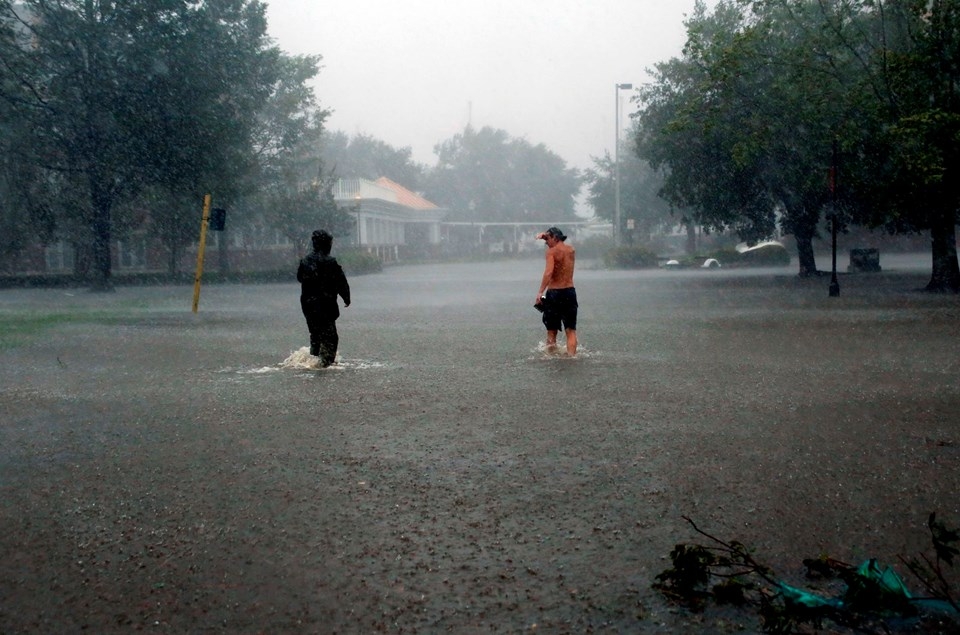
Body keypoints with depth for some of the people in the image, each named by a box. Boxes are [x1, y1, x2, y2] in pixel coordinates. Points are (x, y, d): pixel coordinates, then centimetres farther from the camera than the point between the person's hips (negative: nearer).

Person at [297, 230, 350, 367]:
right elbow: (341, 282, -10)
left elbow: (299, 278, 19)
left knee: (315, 333, 20)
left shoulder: (305, 260, 4)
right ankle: (325, 359, -11)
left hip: (307, 304, 6)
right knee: (329, 335, -2)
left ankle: (314, 355, 23)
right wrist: (346, 298, 2)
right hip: (326, 304, -6)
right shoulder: (330, 262, -14)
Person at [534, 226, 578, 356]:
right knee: (571, 331, 4)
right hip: (570, 292, 4)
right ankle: (571, 356, -7)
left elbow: (548, 272, -22)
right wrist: (546, 236, 24)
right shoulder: (572, 250, 11)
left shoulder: (552, 251, -7)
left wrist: (540, 292, -25)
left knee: (552, 331, 8)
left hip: (554, 293, -4)